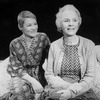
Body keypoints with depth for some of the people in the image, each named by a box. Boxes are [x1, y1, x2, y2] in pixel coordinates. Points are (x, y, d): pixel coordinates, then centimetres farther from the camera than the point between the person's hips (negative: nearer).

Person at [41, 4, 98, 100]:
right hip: (57, 90, 2)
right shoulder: (54, 46, 2)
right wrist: (68, 86, -12)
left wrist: (72, 91, -17)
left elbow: (89, 77, -3)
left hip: (81, 91, -1)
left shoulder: (88, 45, -2)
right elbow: (49, 75, 2)